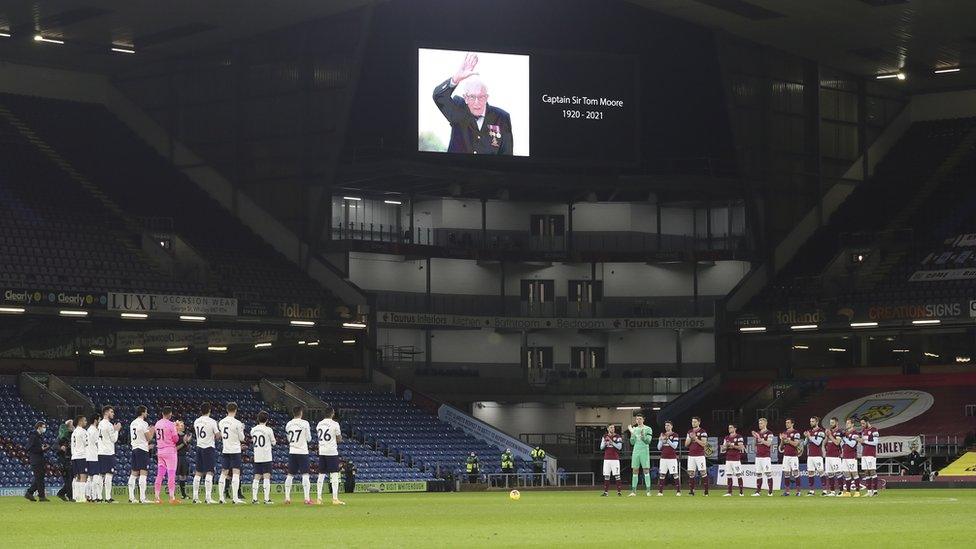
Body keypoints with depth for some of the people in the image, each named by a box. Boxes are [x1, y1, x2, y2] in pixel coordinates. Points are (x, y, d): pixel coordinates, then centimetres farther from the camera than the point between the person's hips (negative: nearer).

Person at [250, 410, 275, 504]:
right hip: (266, 457, -4)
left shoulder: (253, 430, 5)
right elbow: (273, 443, 1)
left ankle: (254, 498, 4)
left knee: (256, 477, 8)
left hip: (256, 457, 4)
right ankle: (266, 499, -8)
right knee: (267, 477, -4)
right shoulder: (268, 430, -9)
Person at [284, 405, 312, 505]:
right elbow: (309, 439, -1)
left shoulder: (288, 424, 6)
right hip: (302, 451, -4)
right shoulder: (304, 423, -7)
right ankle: (307, 498, -12)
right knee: (305, 475, -5)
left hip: (292, 452, 4)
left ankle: (287, 497, 10)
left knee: (290, 475, 11)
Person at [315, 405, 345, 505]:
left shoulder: (319, 424, 8)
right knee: (334, 475, -3)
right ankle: (335, 499, -8)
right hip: (332, 452, -5)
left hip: (321, 452, 5)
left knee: (321, 475, 9)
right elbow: (339, 439, -4)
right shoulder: (335, 424, -8)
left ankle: (319, 498, 7)